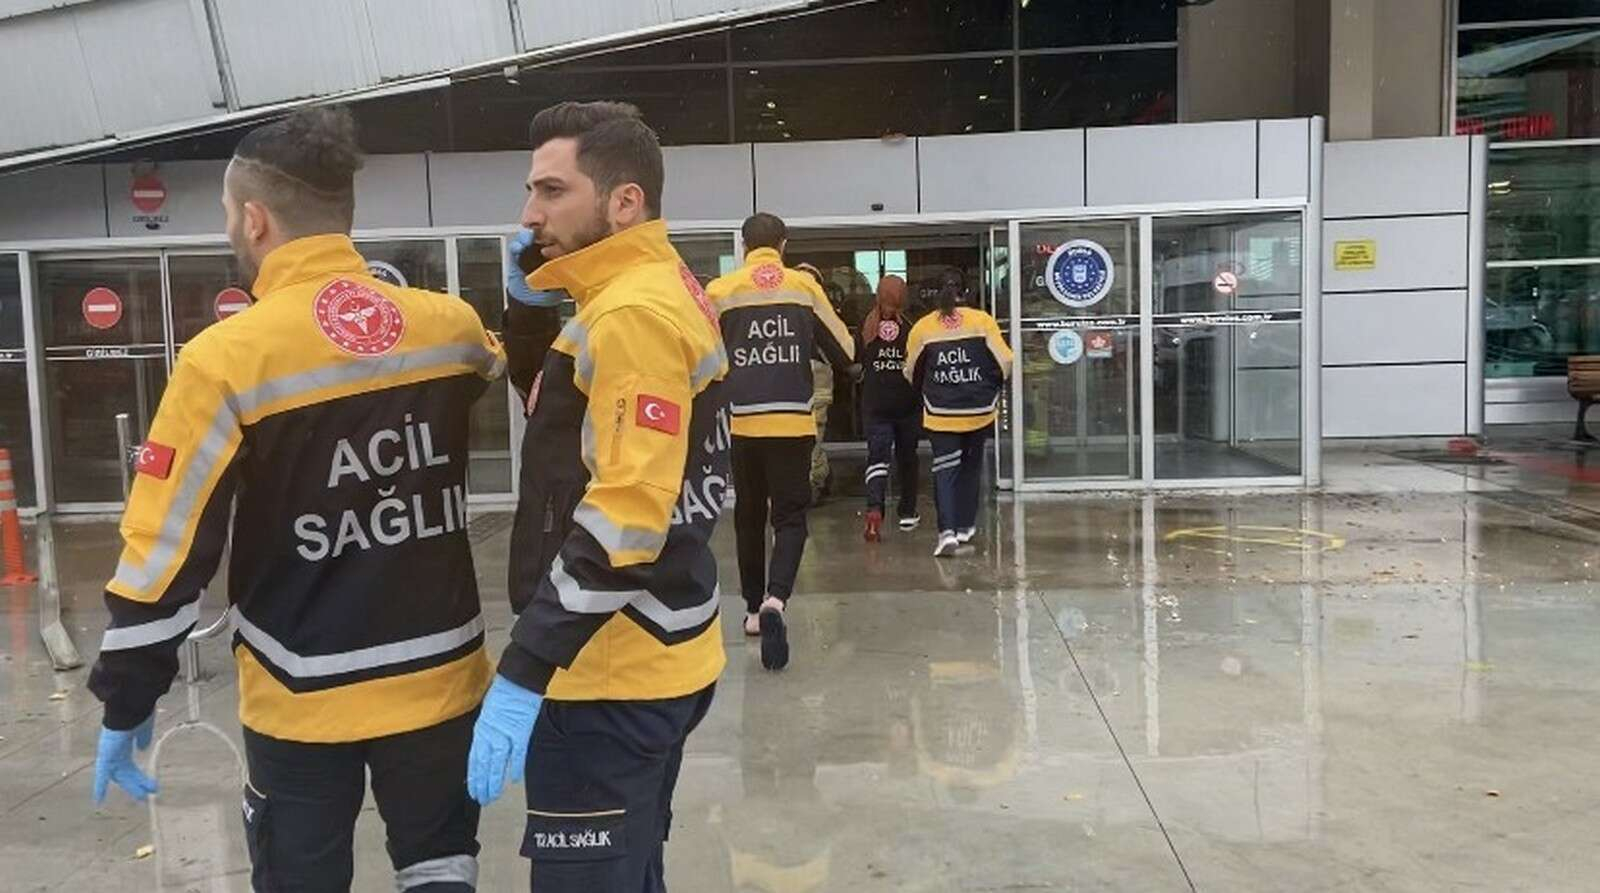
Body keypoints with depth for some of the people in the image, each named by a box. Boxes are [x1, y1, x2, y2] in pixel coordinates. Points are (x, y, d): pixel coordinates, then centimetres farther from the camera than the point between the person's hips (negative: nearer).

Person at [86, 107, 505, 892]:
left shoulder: (226, 360, -15)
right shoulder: (451, 324, -6)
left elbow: (166, 549, -11)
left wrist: (126, 703, -1)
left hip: (304, 700, -3)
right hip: (439, 678, 3)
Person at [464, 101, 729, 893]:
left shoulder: (634, 315, -20)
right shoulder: (663, 293, 11)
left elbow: (625, 517, -26)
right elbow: (556, 407, 22)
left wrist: (523, 672, -25)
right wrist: (529, 305, 6)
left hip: (609, 672, -10)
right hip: (651, 660, 10)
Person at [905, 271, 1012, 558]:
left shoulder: (922, 327, -3)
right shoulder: (982, 320, -5)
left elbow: (911, 374, 5)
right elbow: (1005, 363, -6)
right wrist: (993, 387, 14)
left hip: (940, 413, -1)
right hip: (980, 410, 1)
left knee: (945, 470, 2)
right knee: (971, 466, 19)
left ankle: (947, 531, -15)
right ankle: (965, 526, 26)